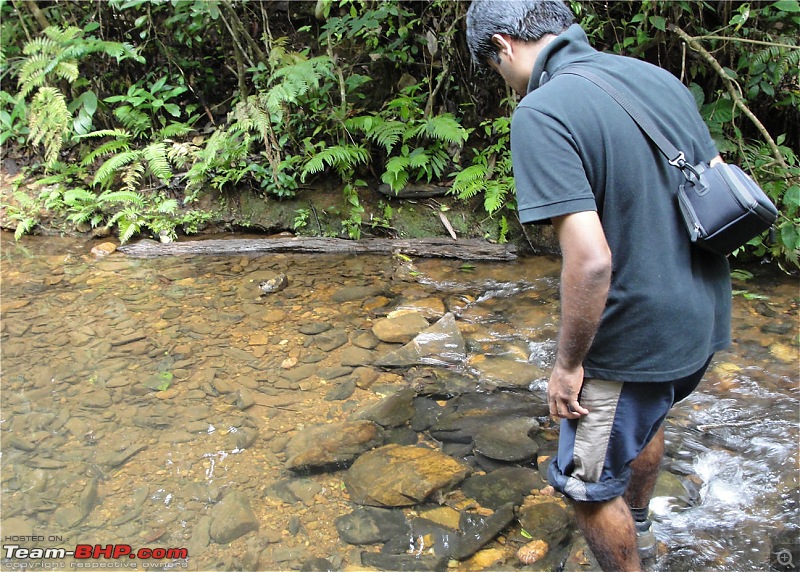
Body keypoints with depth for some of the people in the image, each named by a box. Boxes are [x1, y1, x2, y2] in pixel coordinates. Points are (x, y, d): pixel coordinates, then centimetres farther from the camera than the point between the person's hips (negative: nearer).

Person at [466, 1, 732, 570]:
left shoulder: (541, 114, -23)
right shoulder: (659, 77, 2)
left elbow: (591, 259, -30)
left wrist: (568, 364, -16)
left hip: (637, 340, -9)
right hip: (704, 319, 9)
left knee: (588, 485, 13)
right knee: (646, 418, 34)